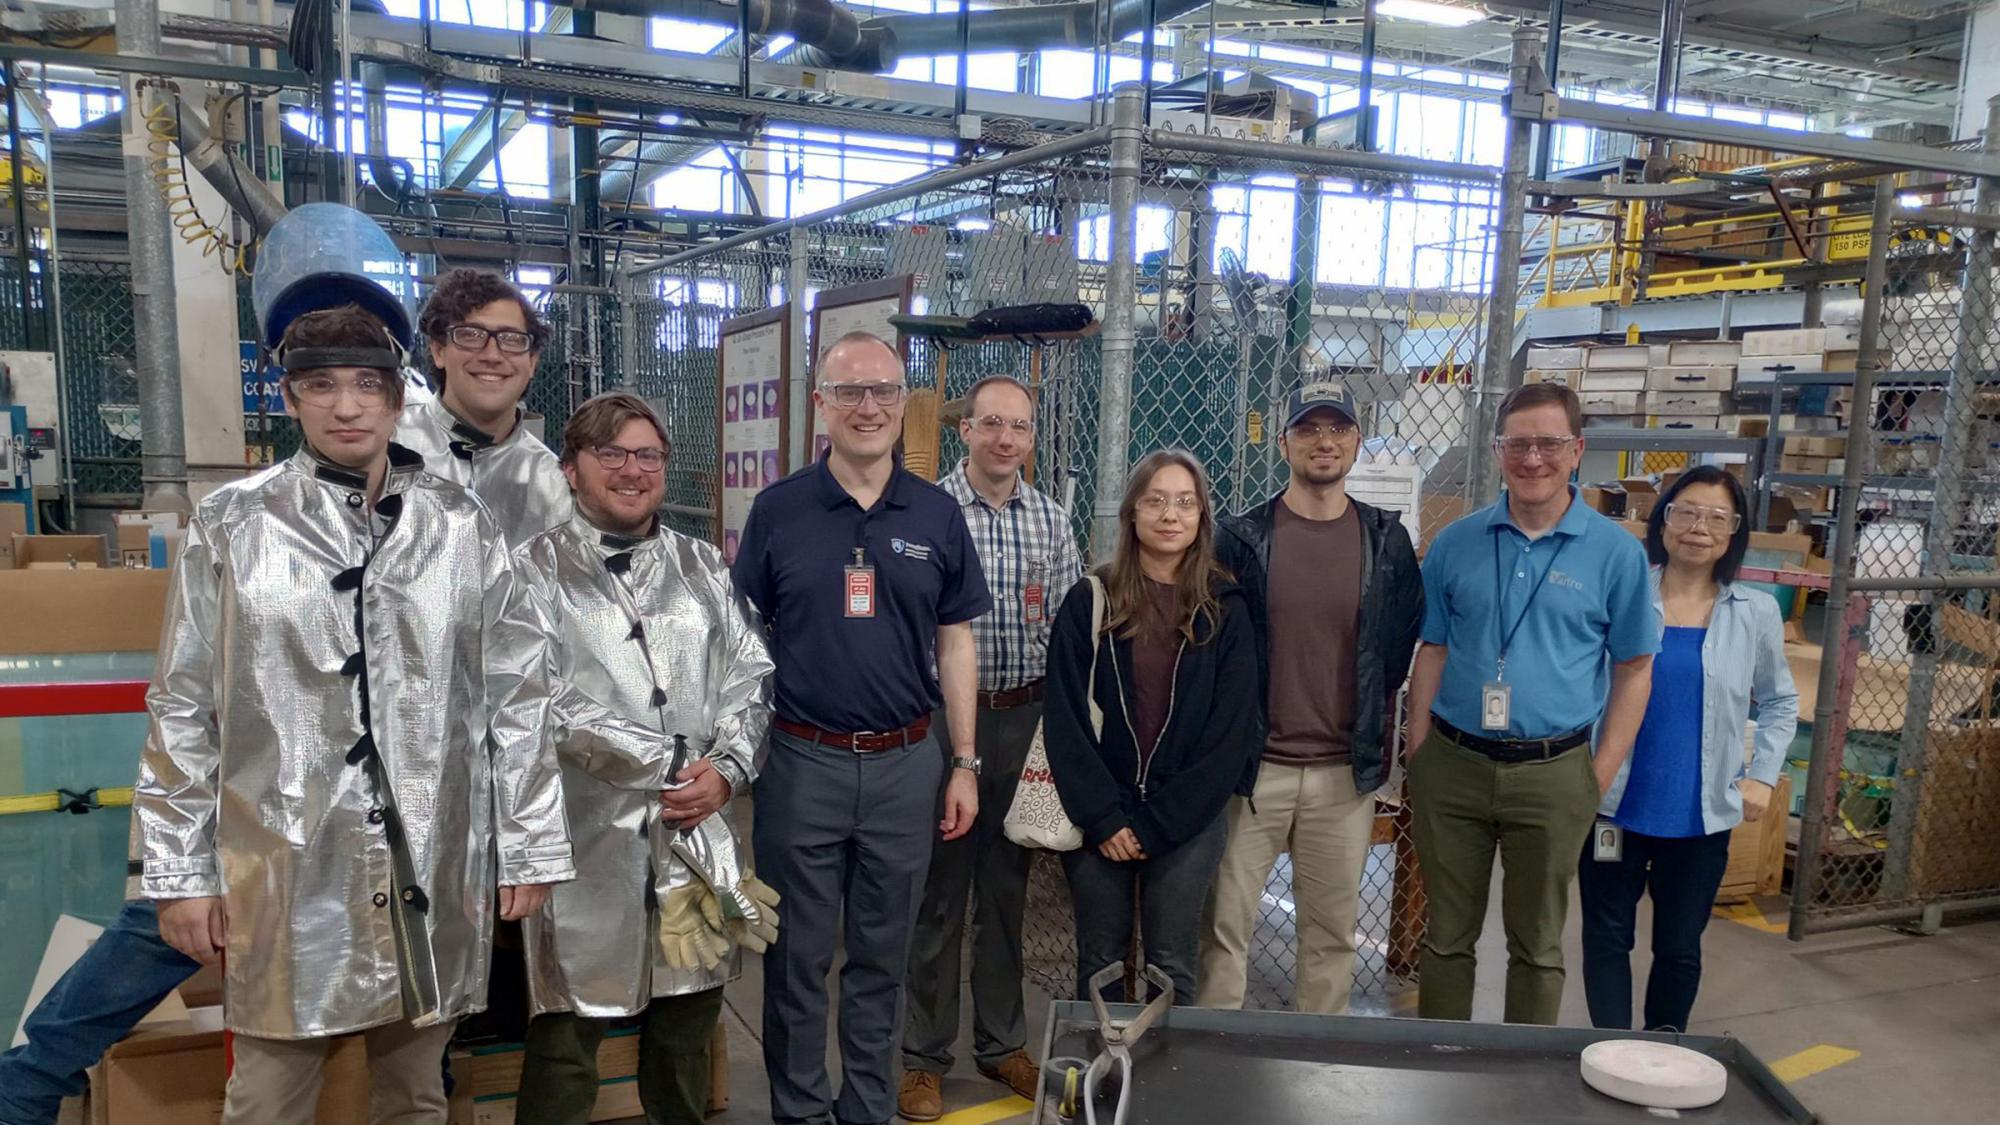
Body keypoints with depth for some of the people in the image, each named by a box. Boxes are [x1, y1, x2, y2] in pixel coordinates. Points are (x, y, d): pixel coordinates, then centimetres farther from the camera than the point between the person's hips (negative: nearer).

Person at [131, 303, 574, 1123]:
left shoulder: (463, 527, 1)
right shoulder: (231, 526, -1)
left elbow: (516, 697, 3)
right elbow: (183, 712, 3)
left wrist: (530, 846, 3)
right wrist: (179, 871, 2)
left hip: (432, 865, 1)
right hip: (286, 868, -1)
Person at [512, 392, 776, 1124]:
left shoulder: (703, 567, 12)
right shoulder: (536, 570, -4)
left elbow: (751, 674, 10)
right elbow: (547, 700, -13)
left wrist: (726, 768, -7)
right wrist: (668, 768, -11)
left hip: (696, 829, 5)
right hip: (587, 832, -4)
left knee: (690, 1009, 15)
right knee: (569, 1027, 4)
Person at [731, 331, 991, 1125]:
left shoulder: (938, 515, 2)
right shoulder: (777, 510, -2)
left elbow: (955, 645, 6)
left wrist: (964, 764, 3)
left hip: (906, 764, 2)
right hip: (802, 762, -1)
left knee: (881, 955, 14)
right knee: (798, 955, 11)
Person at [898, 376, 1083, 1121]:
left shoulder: (1051, 521, 6)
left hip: (1025, 721, 4)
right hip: (944, 716, -4)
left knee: (1008, 890, 14)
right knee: (939, 892, 6)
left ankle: (1001, 1043, 30)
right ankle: (925, 1057, 21)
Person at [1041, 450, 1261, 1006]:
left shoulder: (1225, 609, 0)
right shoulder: (1090, 600, -1)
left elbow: (1232, 729, -4)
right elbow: (1065, 716, -4)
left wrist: (1158, 823, -9)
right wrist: (1103, 817, -12)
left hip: (1189, 820, 0)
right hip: (1098, 816, 0)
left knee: (1173, 966, 7)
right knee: (1100, 960, 10)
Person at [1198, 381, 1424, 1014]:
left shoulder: (1386, 541, 3)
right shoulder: (1241, 539, -2)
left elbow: (1403, 642, 14)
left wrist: (1375, 721, 10)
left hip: (1346, 772, 2)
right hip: (1254, 767, -1)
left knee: (1332, 932, 12)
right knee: (1226, 925, 4)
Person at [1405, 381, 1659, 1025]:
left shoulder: (1617, 553, -2)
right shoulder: (1456, 543, 2)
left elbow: (1633, 670, 1)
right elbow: (1432, 653, 6)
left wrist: (1601, 777, -4)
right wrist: (1418, 755, 1)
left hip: (1553, 776, -1)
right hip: (1452, 766, 2)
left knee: (1537, 943, 12)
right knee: (1446, 935, 13)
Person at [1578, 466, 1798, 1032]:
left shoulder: (1757, 613, 2)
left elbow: (1780, 701, 15)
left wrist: (1763, 775, 5)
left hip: (1702, 814, 2)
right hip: (1616, 803, -1)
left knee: (1680, 948, 12)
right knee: (1607, 937, 8)